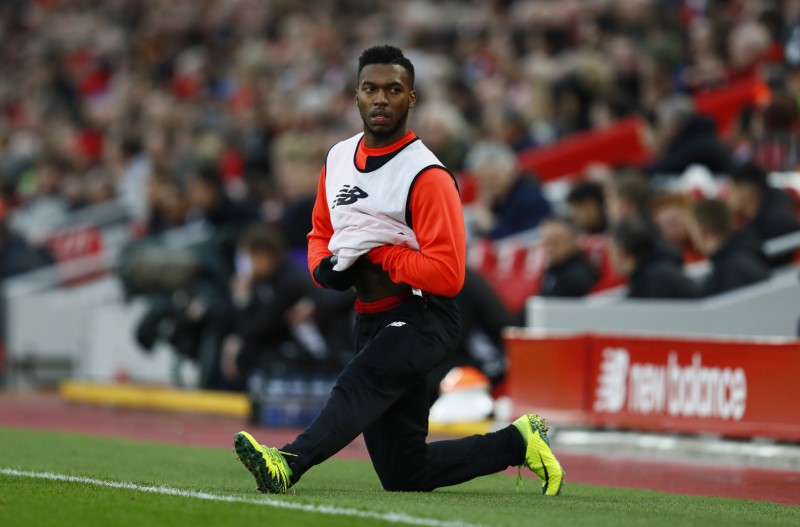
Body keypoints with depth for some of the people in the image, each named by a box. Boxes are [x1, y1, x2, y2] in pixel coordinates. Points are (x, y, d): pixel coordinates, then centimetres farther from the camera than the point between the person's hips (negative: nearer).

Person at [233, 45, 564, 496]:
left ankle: (289, 463, -59)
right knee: (405, 474, 8)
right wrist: (325, 267, -1)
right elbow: (321, 234, 21)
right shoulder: (338, 159, 9)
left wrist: (376, 255, -16)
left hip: (424, 316, -8)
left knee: (362, 382, -38)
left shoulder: (427, 177, -14)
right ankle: (516, 443, 22)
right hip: (372, 320, 8)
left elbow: (447, 275, -19)